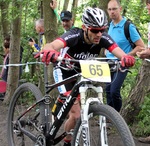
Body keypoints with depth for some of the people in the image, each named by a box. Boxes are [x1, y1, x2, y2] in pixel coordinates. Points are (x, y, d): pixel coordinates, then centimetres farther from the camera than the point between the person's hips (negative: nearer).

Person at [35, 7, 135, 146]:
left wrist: (126, 58, -61)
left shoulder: (103, 38, -23)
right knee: (76, 114, -14)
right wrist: (48, 51, -75)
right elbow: (51, 45, -51)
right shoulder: (74, 35, -33)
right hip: (64, 72, -5)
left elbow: (119, 52, -37)